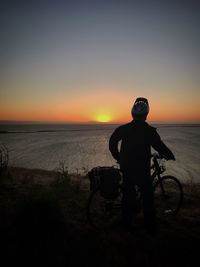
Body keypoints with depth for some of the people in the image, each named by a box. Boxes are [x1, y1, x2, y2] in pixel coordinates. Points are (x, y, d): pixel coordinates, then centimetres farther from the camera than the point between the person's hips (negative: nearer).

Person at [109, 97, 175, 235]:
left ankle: (127, 225, 29)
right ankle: (151, 228, 24)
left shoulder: (122, 129, 0)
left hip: (126, 169, 4)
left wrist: (120, 159, 17)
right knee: (148, 199, 12)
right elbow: (160, 147, -12)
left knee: (128, 196, 17)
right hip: (142, 170, -4)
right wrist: (171, 156, 8)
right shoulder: (149, 130, -15)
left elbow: (112, 144, 7)